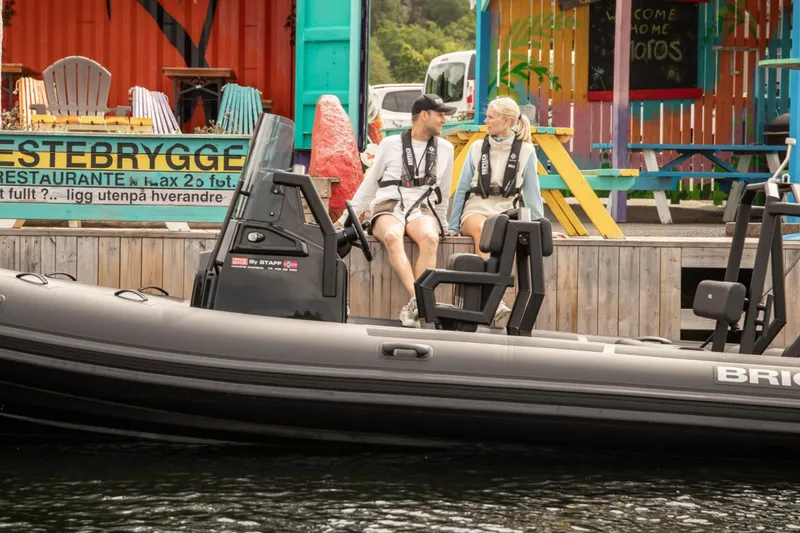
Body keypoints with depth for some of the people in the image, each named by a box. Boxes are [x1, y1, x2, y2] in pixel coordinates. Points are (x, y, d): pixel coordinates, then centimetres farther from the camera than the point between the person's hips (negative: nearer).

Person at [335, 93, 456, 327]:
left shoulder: (444, 148, 15)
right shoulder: (390, 144, 10)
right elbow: (369, 186, 17)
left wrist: (441, 223, 26)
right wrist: (346, 218, 16)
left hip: (423, 210, 1)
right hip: (388, 208, -1)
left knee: (430, 238, -36)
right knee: (392, 237, -39)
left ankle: (411, 308, -45)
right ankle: (417, 299, -50)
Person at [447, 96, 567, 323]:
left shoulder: (525, 151, 4)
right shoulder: (478, 148, 7)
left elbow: (531, 191, 7)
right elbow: (462, 188, 11)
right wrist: (453, 226, 9)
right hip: (476, 209, 0)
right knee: (481, 228, -38)